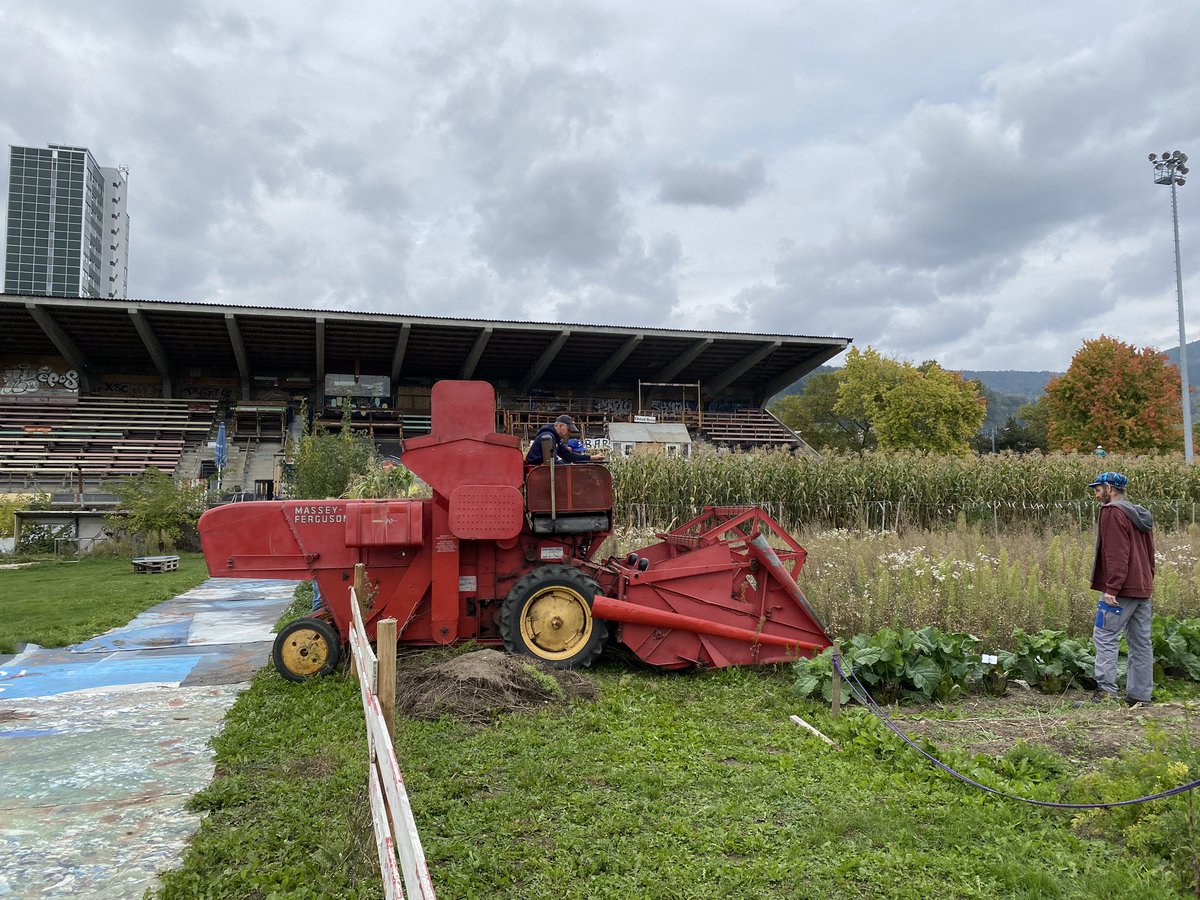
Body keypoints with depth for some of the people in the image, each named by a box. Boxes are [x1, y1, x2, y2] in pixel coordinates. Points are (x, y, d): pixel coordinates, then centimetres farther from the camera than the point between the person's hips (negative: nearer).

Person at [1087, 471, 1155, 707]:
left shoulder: (1113, 512, -11)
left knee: (1105, 637, -7)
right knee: (1141, 642, 9)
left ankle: (1106, 690, -11)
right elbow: (1149, 553, 22)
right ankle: (1140, 695, 13)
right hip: (1143, 589, 9)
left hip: (1121, 589, -9)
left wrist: (1111, 588, -20)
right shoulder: (1140, 514, 19)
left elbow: (1116, 554, -18)